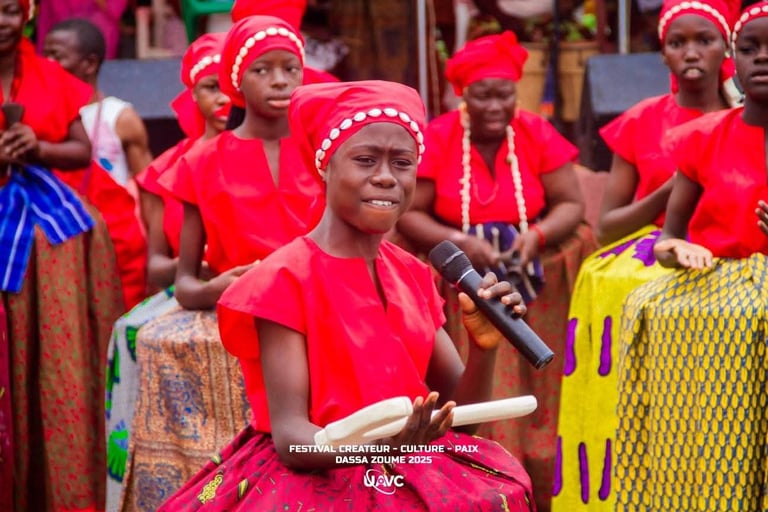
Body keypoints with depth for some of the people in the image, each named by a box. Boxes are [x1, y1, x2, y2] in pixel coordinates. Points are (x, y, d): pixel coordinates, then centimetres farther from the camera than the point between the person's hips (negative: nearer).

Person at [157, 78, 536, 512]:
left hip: (411, 473, 7)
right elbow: (289, 436, -16)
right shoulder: (284, 279, -8)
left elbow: (456, 413, 9)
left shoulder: (414, 276, 11)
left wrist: (484, 348, -10)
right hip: (311, 477, -6)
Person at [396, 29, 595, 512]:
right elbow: (407, 214, -8)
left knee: (533, 395, -2)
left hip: (533, 286, 1)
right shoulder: (437, 139, -8)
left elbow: (571, 204, -2)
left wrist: (536, 235, -21)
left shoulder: (537, 134, -3)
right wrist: (460, 242, -22)